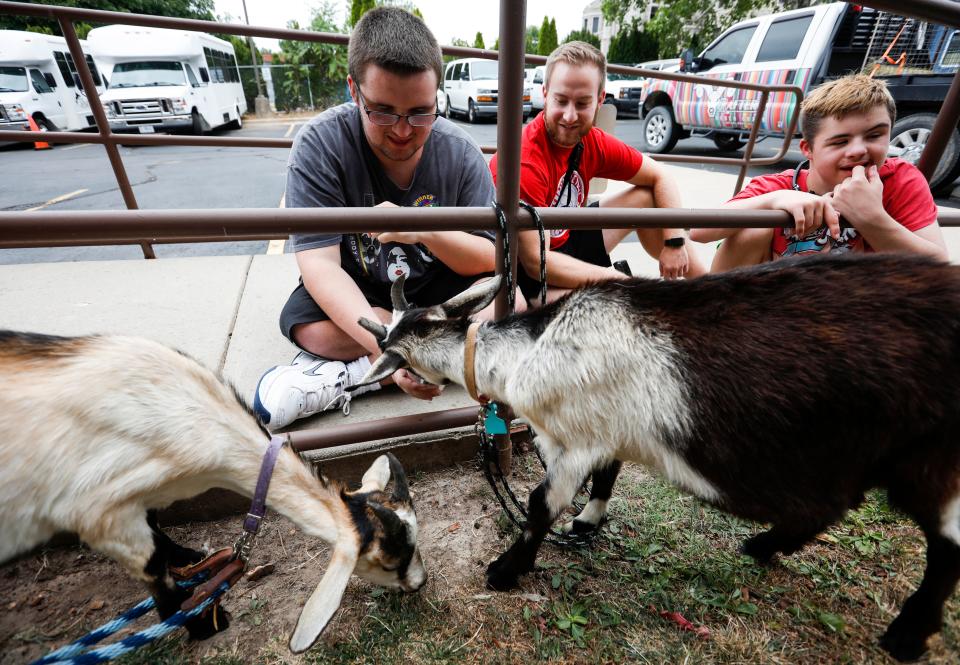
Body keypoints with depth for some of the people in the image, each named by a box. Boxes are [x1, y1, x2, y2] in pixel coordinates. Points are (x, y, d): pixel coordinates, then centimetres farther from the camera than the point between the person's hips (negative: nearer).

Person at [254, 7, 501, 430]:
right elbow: (319, 263, -24)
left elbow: (490, 258, -13)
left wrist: (426, 232, -34)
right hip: (353, 293, -2)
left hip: (437, 287, 3)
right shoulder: (319, 145, -17)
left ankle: (346, 374, -22)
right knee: (314, 328, -32)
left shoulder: (460, 153, -11)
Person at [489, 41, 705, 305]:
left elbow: (659, 178, 5)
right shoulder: (524, 161, -27)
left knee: (646, 197, 5)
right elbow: (535, 261, -30)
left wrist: (675, 241, -8)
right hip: (526, 270, -7)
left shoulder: (593, 142, -6)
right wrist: (618, 280, -26)